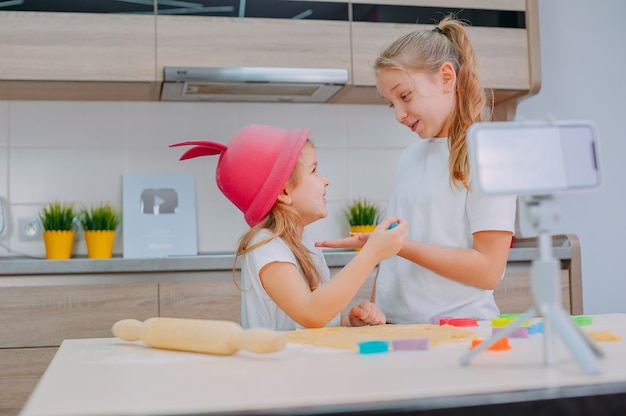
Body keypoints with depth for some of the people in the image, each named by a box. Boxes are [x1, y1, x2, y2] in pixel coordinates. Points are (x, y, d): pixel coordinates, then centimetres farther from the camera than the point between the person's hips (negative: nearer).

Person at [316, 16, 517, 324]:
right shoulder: (410, 156, 13)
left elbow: (488, 270, -10)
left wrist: (400, 245, -15)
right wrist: (373, 308, 5)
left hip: (457, 325, -4)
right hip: (394, 324, 5)